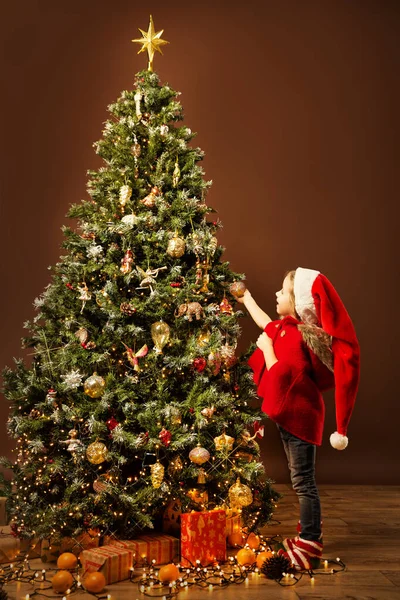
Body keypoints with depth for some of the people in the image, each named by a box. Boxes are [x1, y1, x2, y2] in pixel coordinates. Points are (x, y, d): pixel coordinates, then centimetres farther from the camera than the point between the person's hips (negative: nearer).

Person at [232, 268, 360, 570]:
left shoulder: (296, 336, -23)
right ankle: (310, 533, 32)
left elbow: (281, 375, -26)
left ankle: (310, 545, 7)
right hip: (293, 412, 10)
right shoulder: (288, 327, 6)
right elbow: (264, 322, 27)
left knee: (303, 480, -2)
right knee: (302, 479, 19)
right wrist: (244, 297, 38)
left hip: (298, 414, -10)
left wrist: (266, 347, -13)